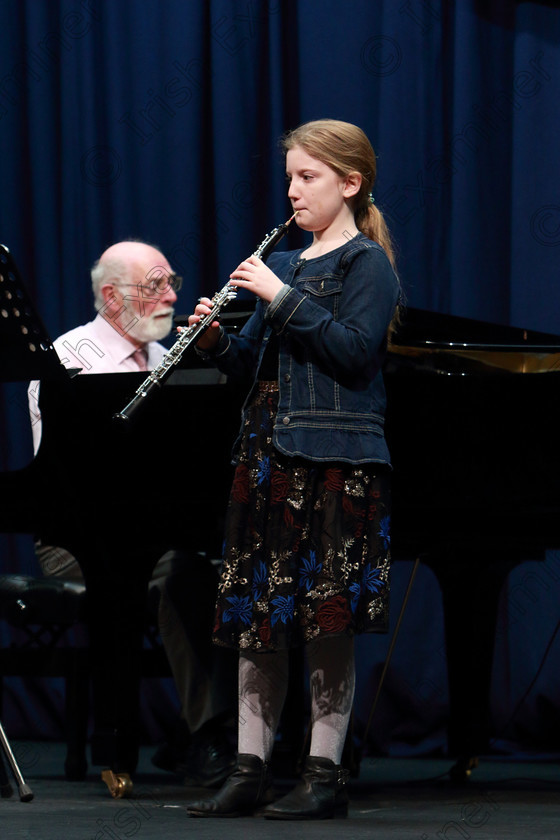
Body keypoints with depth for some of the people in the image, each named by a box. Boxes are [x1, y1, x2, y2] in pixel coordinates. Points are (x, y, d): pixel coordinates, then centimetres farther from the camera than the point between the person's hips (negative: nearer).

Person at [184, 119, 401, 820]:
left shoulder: (367, 263, -3)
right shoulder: (282, 264, 17)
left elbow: (355, 352, -17)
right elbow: (254, 363, 17)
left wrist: (281, 297, -17)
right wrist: (215, 339, -2)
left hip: (336, 462, -7)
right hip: (269, 457, 7)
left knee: (326, 621, -4)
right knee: (255, 615, 6)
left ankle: (325, 774, 2)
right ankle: (250, 770, 10)